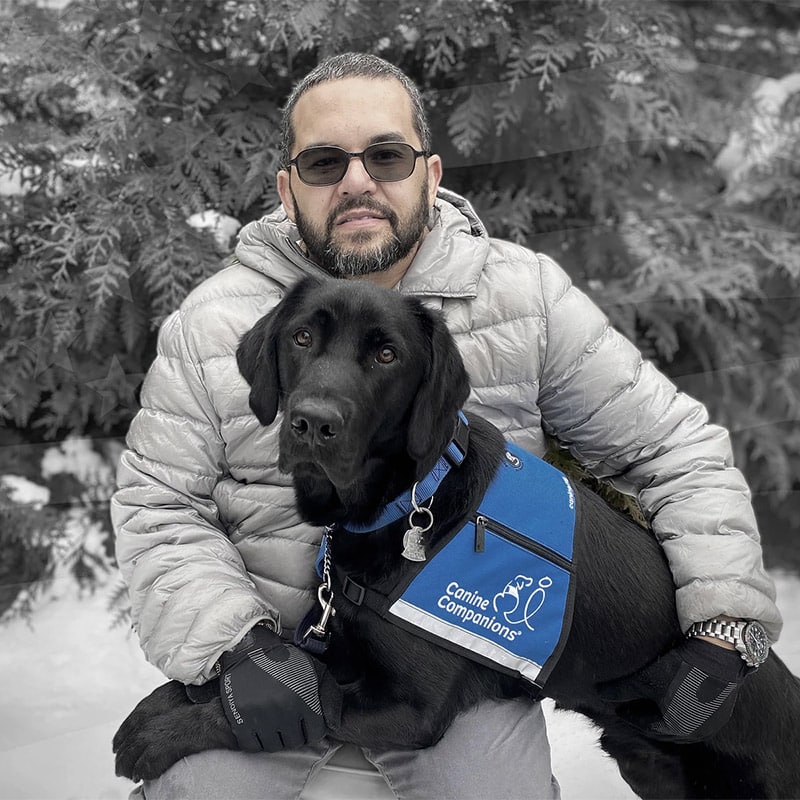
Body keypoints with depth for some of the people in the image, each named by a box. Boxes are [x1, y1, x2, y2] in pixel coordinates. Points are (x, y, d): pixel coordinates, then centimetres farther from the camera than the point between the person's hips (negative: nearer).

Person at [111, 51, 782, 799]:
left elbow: (677, 448, -2)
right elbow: (158, 510, -3)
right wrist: (231, 651, -19)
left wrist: (724, 627, -11)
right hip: (273, 647, 1)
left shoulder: (527, 296, -6)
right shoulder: (210, 323, -6)